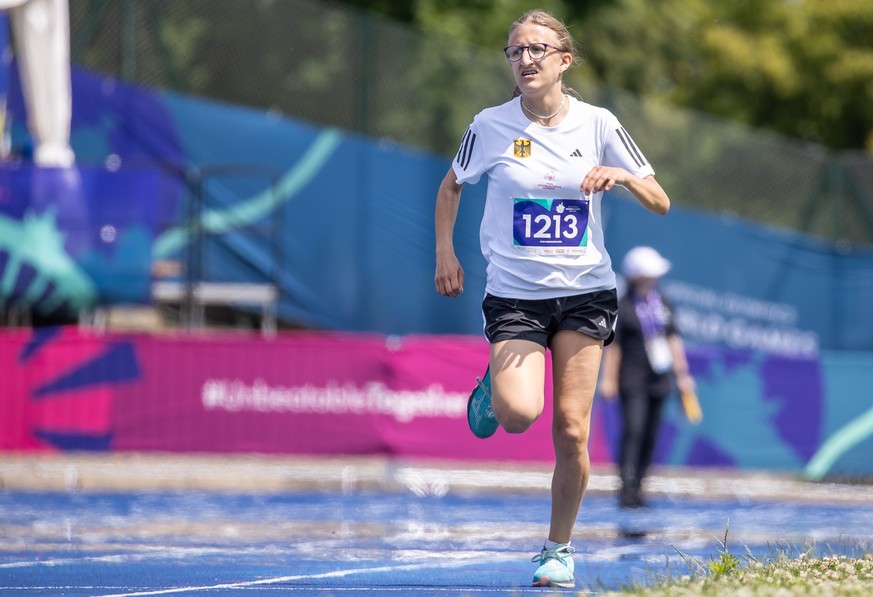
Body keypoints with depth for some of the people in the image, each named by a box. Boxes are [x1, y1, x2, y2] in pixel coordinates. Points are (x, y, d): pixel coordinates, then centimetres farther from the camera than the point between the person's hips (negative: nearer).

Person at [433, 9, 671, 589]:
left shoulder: (598, 124, -1)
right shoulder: (491, 126, -2)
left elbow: (660, 203, 2)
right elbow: (451, 185, 17)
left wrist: (624, 175, -18)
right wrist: (445, 252, 6)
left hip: (586, 291, 1)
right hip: (514, 294, -1)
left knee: (571, 429, -4)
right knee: (519, 415, -22)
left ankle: (559, 549, 14)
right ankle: (492, 390, 15)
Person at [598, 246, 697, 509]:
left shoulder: (661, 303, 12)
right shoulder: (622, 307, -6)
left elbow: (673, 339, 17)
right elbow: (613, 345, -6)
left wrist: (681, 374, 15)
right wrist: (609, 379, -10)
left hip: (658, 380, 6)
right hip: (633, 379, -6)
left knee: (650, 435, 5)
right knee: (633, 430, -17)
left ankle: (636, 487, 11)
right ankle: (627, 488, -21)